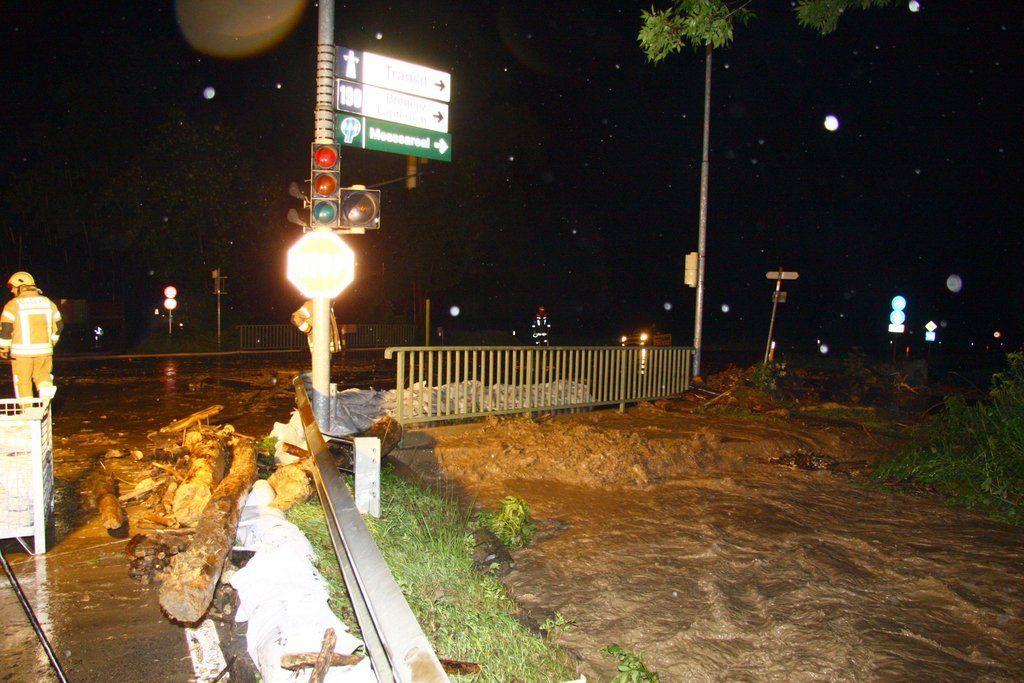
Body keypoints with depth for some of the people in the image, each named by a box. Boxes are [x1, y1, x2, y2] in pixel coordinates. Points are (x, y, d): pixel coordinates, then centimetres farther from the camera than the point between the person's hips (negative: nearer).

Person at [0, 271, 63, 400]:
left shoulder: (13, 305, -5)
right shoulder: (48, 302, 9)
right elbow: (58, 325, 13)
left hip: (22, 351, -4)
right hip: (44, 350, 4)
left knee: (23, 381, 7)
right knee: (42, 374, 20)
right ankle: (47, 387, -9)